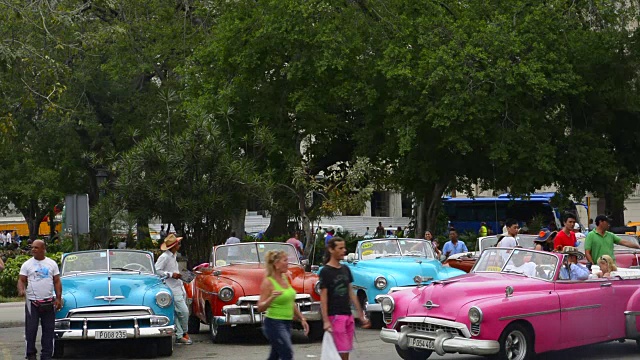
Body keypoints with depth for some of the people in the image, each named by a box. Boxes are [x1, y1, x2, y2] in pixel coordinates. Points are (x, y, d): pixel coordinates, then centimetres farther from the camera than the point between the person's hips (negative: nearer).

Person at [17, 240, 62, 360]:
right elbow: (21, 280, 1)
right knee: (31, 329, -1)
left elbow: (57, 282, 7)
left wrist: (58, 298, -1)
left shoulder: (52, 264, 7)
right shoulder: (27, 264, 4)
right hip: (32, 302, -1)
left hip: (48, 302, 1)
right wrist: (21, 290, -21)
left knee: (48, 330, 4)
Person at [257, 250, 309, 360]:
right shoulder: (268, 282, -13)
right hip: (274, 324, -8)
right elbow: (260, 308, -15)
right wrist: (271, 298, -31)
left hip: (287, 323, 8)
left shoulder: (285, 279, 11)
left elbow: (292, 303, 21)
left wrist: (302, 319, 18)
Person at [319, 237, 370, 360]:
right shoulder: (325, 271, -7)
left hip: (348, 316, 7)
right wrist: (326, 321, -18)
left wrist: (361, 316, 15)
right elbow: (323, 298, -10)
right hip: (335, 316, -7)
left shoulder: (345, 269, 12)